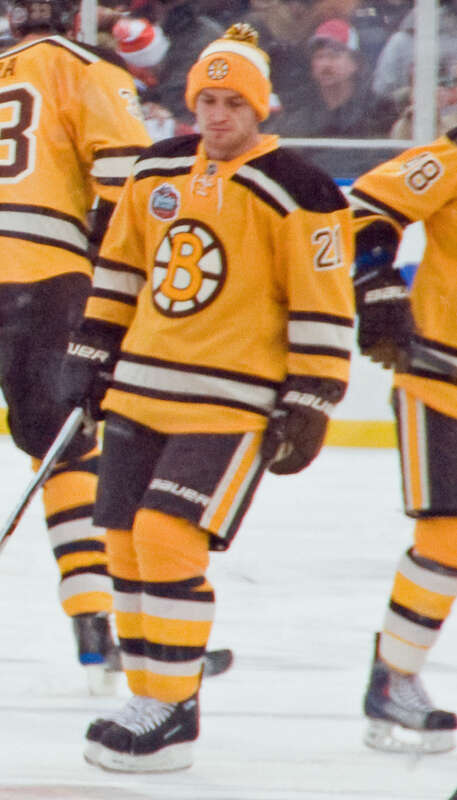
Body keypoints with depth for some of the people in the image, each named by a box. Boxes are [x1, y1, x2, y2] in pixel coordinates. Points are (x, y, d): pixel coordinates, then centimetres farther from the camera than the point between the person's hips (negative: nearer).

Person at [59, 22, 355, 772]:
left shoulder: (295, 193, -11)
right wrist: (92, 352, 18)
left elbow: (324, 307, -10)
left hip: (233, 402, -7)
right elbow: (120, 267, 21)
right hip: (142, 391, 7)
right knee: (128, 540, 7)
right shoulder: (157, 171, 9)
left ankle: (169, 714, -11)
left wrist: (308, 406, -13)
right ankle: (156, 698, 19)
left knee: (168, 537, -17)